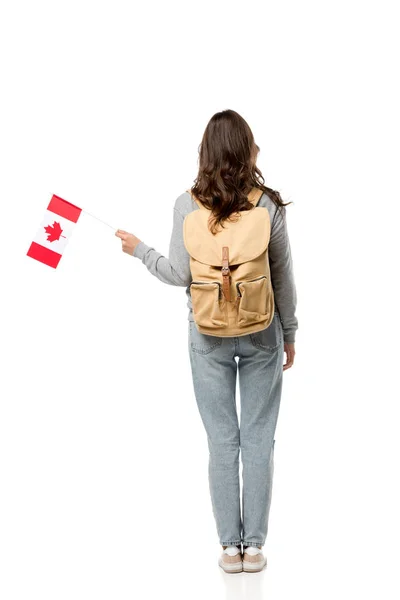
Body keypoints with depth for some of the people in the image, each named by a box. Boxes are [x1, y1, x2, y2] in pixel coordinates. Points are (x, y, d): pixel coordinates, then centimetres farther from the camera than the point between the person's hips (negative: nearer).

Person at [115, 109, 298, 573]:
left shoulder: (188, 205, -8)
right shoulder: (269, 205, -6)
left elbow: (180, 275, -6)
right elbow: (283, 278, -1)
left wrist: (139, 249, 11)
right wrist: (289, 334, 11)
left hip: (209, 336, 0)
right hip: (261, 334, 0)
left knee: (222, 440, 7)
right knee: (259, 439, 8)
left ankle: (230, 547, 14)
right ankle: (254, 546, 14)